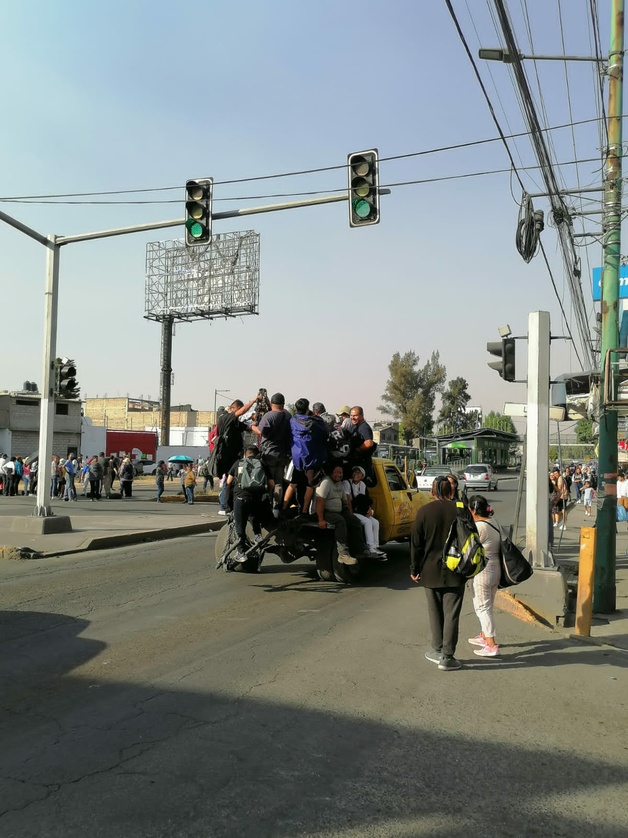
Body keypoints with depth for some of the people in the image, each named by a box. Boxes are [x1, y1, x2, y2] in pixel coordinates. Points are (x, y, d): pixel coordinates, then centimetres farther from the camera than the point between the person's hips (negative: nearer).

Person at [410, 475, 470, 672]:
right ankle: (447, 657, 5)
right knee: (451, 614, 4)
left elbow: (416, 543, -3)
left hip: (431, 571, 0)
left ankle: (438, 650, 22)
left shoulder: (424, 511, -6)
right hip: (456, 571, 0)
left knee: (435, 612, 15)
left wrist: (414, 569, 6)